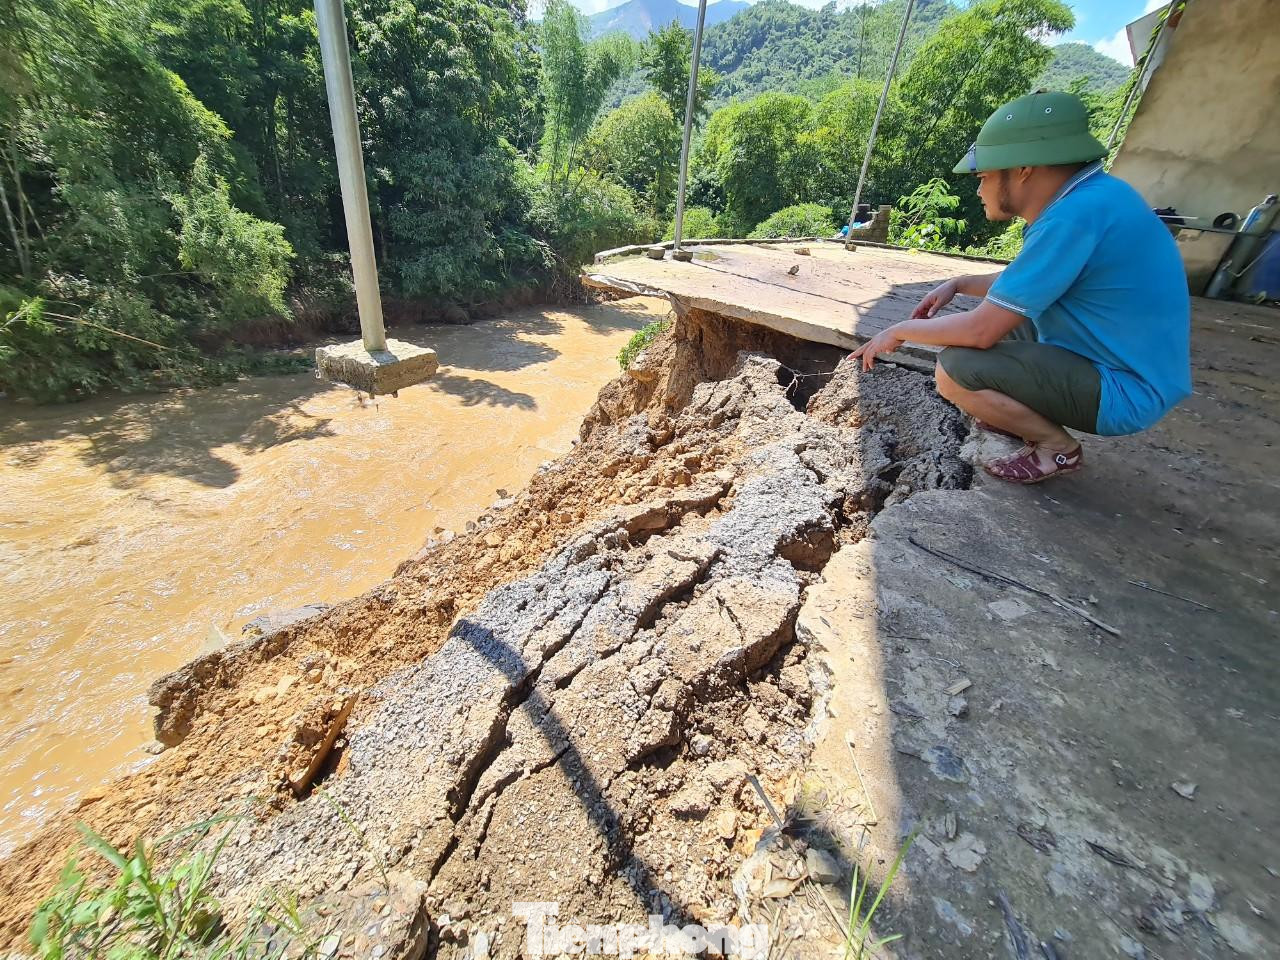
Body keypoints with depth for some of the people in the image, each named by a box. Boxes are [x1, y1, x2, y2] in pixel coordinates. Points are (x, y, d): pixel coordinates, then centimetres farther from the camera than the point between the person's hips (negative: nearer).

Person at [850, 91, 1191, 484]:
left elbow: (981, 330, -27)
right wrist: (958, 284, 9)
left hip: (1123, 388, -10)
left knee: (954, 369, -24)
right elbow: (1024, 283, 20)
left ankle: (1058, 446, -4)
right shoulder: (1087, 195, 5)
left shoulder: (1077, 214, -26)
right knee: (997, 314, 20)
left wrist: (900, 330, -14)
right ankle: (1034, 418, 18)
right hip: (1112, 360, 10)